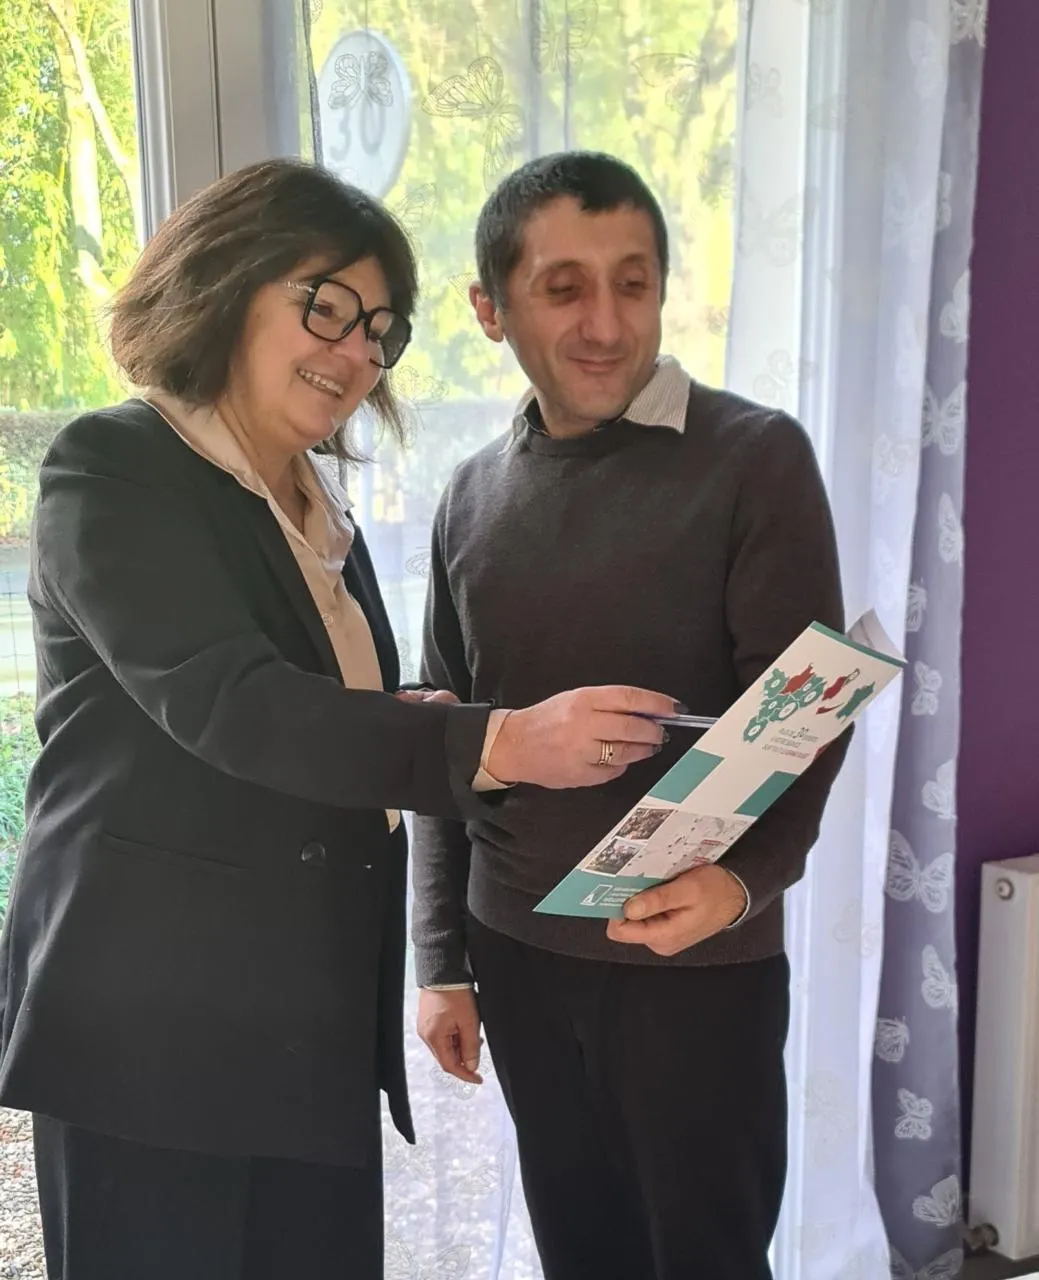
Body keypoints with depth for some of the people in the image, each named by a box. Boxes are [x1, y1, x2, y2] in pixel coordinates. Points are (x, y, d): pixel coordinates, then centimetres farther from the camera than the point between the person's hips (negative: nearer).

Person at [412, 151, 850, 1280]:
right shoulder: (474, 496, 5)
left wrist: (742, 879, -26)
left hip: (699, 965, -3)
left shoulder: (754, 457, -7)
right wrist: (442, 960, 6)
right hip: (519, 958, 4)